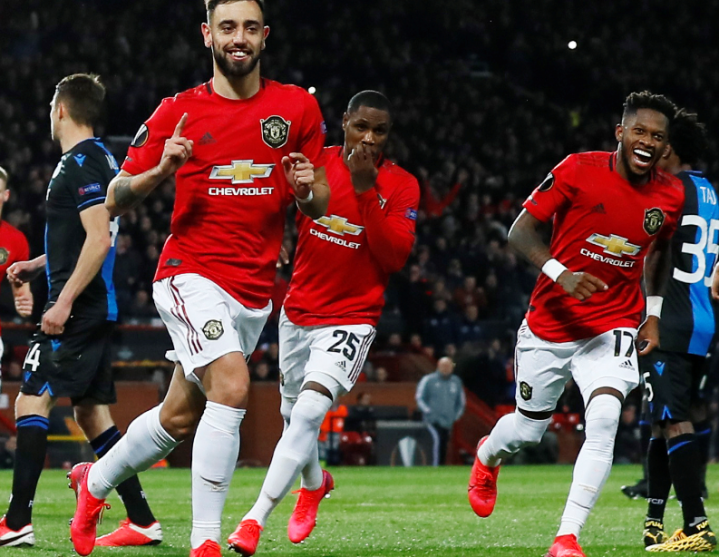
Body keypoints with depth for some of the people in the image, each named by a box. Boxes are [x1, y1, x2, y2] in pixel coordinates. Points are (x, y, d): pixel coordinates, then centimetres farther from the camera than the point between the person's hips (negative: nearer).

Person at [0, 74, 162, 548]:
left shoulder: (82, 163, -13)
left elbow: (98, 239, -22)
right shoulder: (98, 159, 18)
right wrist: (38, 265, 26)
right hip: (95, 309, 10)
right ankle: (141, 521, 9)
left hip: (78, 310, -10)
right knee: (92, 413, 10)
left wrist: (65, 301, -24)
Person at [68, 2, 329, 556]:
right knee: (232, 387, -26)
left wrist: (308, 189, -13)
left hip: (256, 291, 4)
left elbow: (320, 204, 11)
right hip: (192, 275, -4)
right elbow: (116, 199, 3)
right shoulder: (177, 113, -1)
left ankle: (96, 480, 40)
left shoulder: (299, 108, 5)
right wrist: (162, 170, -17)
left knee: (180, 417, 14)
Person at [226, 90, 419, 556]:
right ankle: (315, 483, 50)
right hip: (299, 312, 4)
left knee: (309, 410, -22)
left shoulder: (401, 186, -7)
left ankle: (256, 518, -24)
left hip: (351, 319, -4)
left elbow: (395, 256, -16)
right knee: (293, 415, 17)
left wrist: (368, 191, -24)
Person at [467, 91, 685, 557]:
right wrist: (559, 273, -26)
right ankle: (488, 457, 52)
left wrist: (653, 313, 11)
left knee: (604, 421, -23)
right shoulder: (578, 171, -15)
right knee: (528, 428, 14)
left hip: (613, 327, 1)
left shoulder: (671, 195, -3)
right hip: (551, 324, -1)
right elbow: (522, 230, -10)